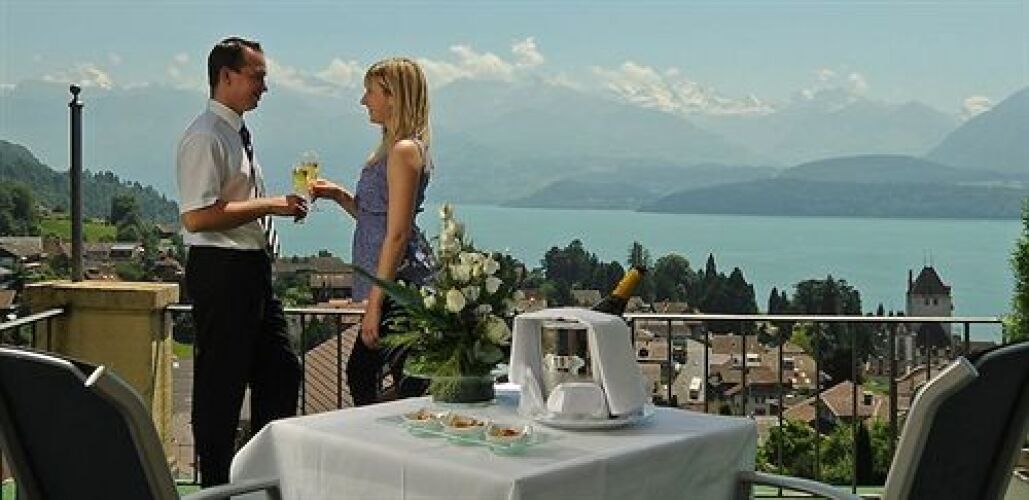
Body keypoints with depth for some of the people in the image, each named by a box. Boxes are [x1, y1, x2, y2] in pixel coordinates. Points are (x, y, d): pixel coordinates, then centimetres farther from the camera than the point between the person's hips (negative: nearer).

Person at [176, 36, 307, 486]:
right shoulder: (206, 136, -14)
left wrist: (279, 208, 12)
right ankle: (216, 486, 13)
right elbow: (196, 216, -23)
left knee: (281, 372, 15)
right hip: (220, 269, -10)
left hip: (254, 268, 10)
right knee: (220, 385, 1)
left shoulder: (238, 133, 16)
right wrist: (268, 205, -20)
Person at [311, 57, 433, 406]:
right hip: (395, 285, 11)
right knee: (359, 372, 16)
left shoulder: (405, 150, -15)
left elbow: (397, 234, -20)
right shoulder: (393, 148, 16)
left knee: (410, 387, -3)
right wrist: (337, 194, 8)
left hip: (401, 282, -11)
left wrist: (375, 302, -20)